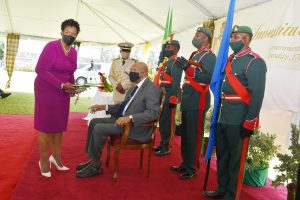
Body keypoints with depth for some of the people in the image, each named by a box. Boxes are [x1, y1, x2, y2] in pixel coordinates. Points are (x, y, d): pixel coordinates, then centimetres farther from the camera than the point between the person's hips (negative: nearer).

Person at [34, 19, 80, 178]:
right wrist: (61, 85, -23)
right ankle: (43, 160, 18)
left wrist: (72, 86, -3)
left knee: (59, 125, 11)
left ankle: (56, 156, 27)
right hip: (46, 90, -6)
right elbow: (40, 70, -20)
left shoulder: (73, 52, 5)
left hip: (63, 92, 6)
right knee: (46, 126, 1)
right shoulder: (51, 47, -16)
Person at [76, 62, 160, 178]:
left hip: (136, 127, -10)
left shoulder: (151, 89, -15)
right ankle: (92, 159, 13)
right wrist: (105, 107, 9)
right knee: (94, 122, 6)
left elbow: (153, 113, -26)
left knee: (99, 129, -19)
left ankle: (95, 166, -2)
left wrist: (130, 117, -34)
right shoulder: (135, 87, 14)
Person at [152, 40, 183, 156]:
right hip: (163, 96, 10)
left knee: (167, 122, -2)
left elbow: (176, 82, -20)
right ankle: (162, 144, 27)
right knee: (162, 121, 15)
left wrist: (173, 98, -24)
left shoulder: (176, 62, -12)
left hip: (169, 97, -10)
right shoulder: (167, 62, 18)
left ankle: (166, 148, 7)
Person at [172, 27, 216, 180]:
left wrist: (188, 68, -24)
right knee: (185, 134, 14)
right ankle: (185, 163, 26)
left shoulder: (209, 56, -9)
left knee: (194, 136, -2)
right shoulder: (194, 55, 20)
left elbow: (209, 78, -22)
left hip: (198, 101, -9)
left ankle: (192, 168, 9)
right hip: (188, 100, 9)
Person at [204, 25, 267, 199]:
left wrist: (249, 123, -18)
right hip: (222, 119, 8)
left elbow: (257, 95, -16)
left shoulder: (255, 62, -11)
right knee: (222, 156, 18)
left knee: (236, 160, 6)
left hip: (238, 122, -8)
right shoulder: (230, 59, 14)